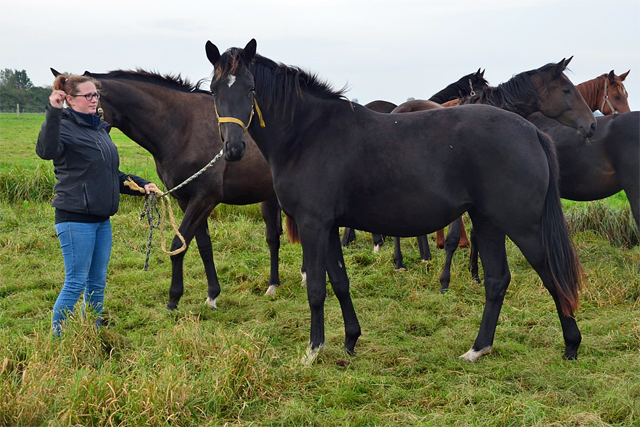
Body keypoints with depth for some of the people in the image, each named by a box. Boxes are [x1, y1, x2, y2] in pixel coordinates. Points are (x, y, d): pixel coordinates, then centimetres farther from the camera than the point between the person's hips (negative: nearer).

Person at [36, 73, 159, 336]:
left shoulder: (100, 128, 14)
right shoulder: (65, 127, -10)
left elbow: (113, 175, 23)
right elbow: (46, 151, -34)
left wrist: (141, 185, 11)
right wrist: (53, 112, -41)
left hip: (102, 219, 8)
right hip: (76, 218, -8)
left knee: (97, 283, 13)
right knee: (76, 283, -6)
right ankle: (56, 339, 4)